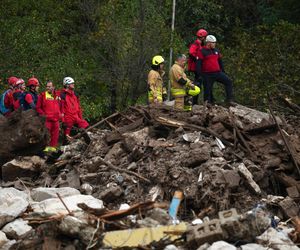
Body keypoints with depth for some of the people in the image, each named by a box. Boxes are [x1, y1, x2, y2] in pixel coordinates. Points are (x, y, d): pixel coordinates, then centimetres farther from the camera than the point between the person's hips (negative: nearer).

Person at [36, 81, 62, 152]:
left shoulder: (57, 96, 13)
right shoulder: (42, 95, 0)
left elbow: (60, 106, 26)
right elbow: (38, 107, 0)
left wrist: (60, 114, 14)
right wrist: (43, 114, -10)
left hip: (56, 118, 5)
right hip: (47, 119, -5)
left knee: (55, 133, 7)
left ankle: (53, 146, 16)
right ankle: (45, 147, -4)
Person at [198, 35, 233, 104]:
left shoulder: (216, 51, 14)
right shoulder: (202, 51, -5)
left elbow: (220, 61, 24)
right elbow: (199, 64, -8)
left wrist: (223, 71, 22)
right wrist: (200, 74, -13)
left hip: (217, 73, 5)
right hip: (208, 75, -5)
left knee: (228, 82, -6)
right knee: (208, 89, 1)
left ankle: (229, 99, -4)